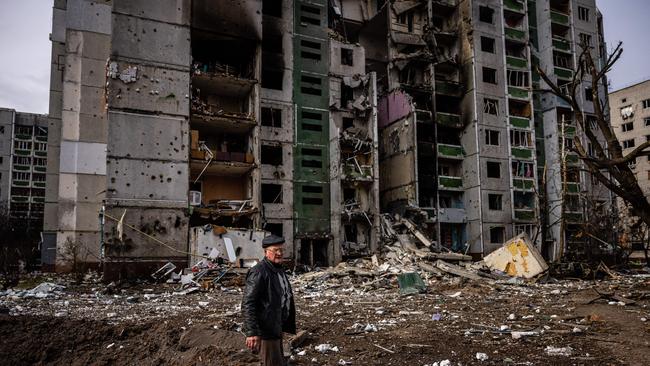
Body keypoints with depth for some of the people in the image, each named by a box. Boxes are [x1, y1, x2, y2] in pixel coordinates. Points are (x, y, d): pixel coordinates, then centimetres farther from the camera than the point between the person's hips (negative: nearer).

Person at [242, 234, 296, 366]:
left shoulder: (279, 270, 12)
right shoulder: (258, 272, -20)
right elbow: (248, 304, -25)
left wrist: (287, 324, 23)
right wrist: (251, 332, -28)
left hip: (277, 328, 10)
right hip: (265, 330, -10)